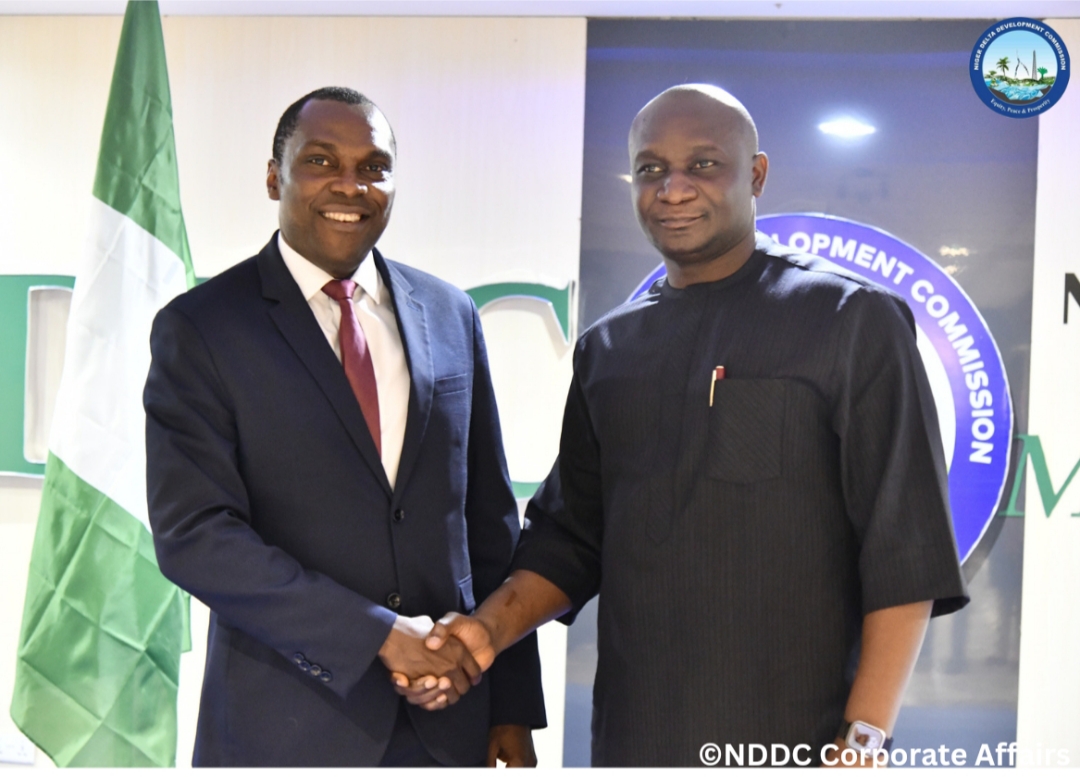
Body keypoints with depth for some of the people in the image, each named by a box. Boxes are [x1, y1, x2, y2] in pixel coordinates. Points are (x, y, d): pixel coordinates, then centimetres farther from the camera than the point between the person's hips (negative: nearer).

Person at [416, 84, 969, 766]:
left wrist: (864, 740, -14)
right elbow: (572, 535, 13)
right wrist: (491, 631, -3)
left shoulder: (853, 320, -5)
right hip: (631, 739, 5)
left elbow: (905, 553, -9)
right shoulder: (607, 349, 9)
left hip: (796, 739, -4)